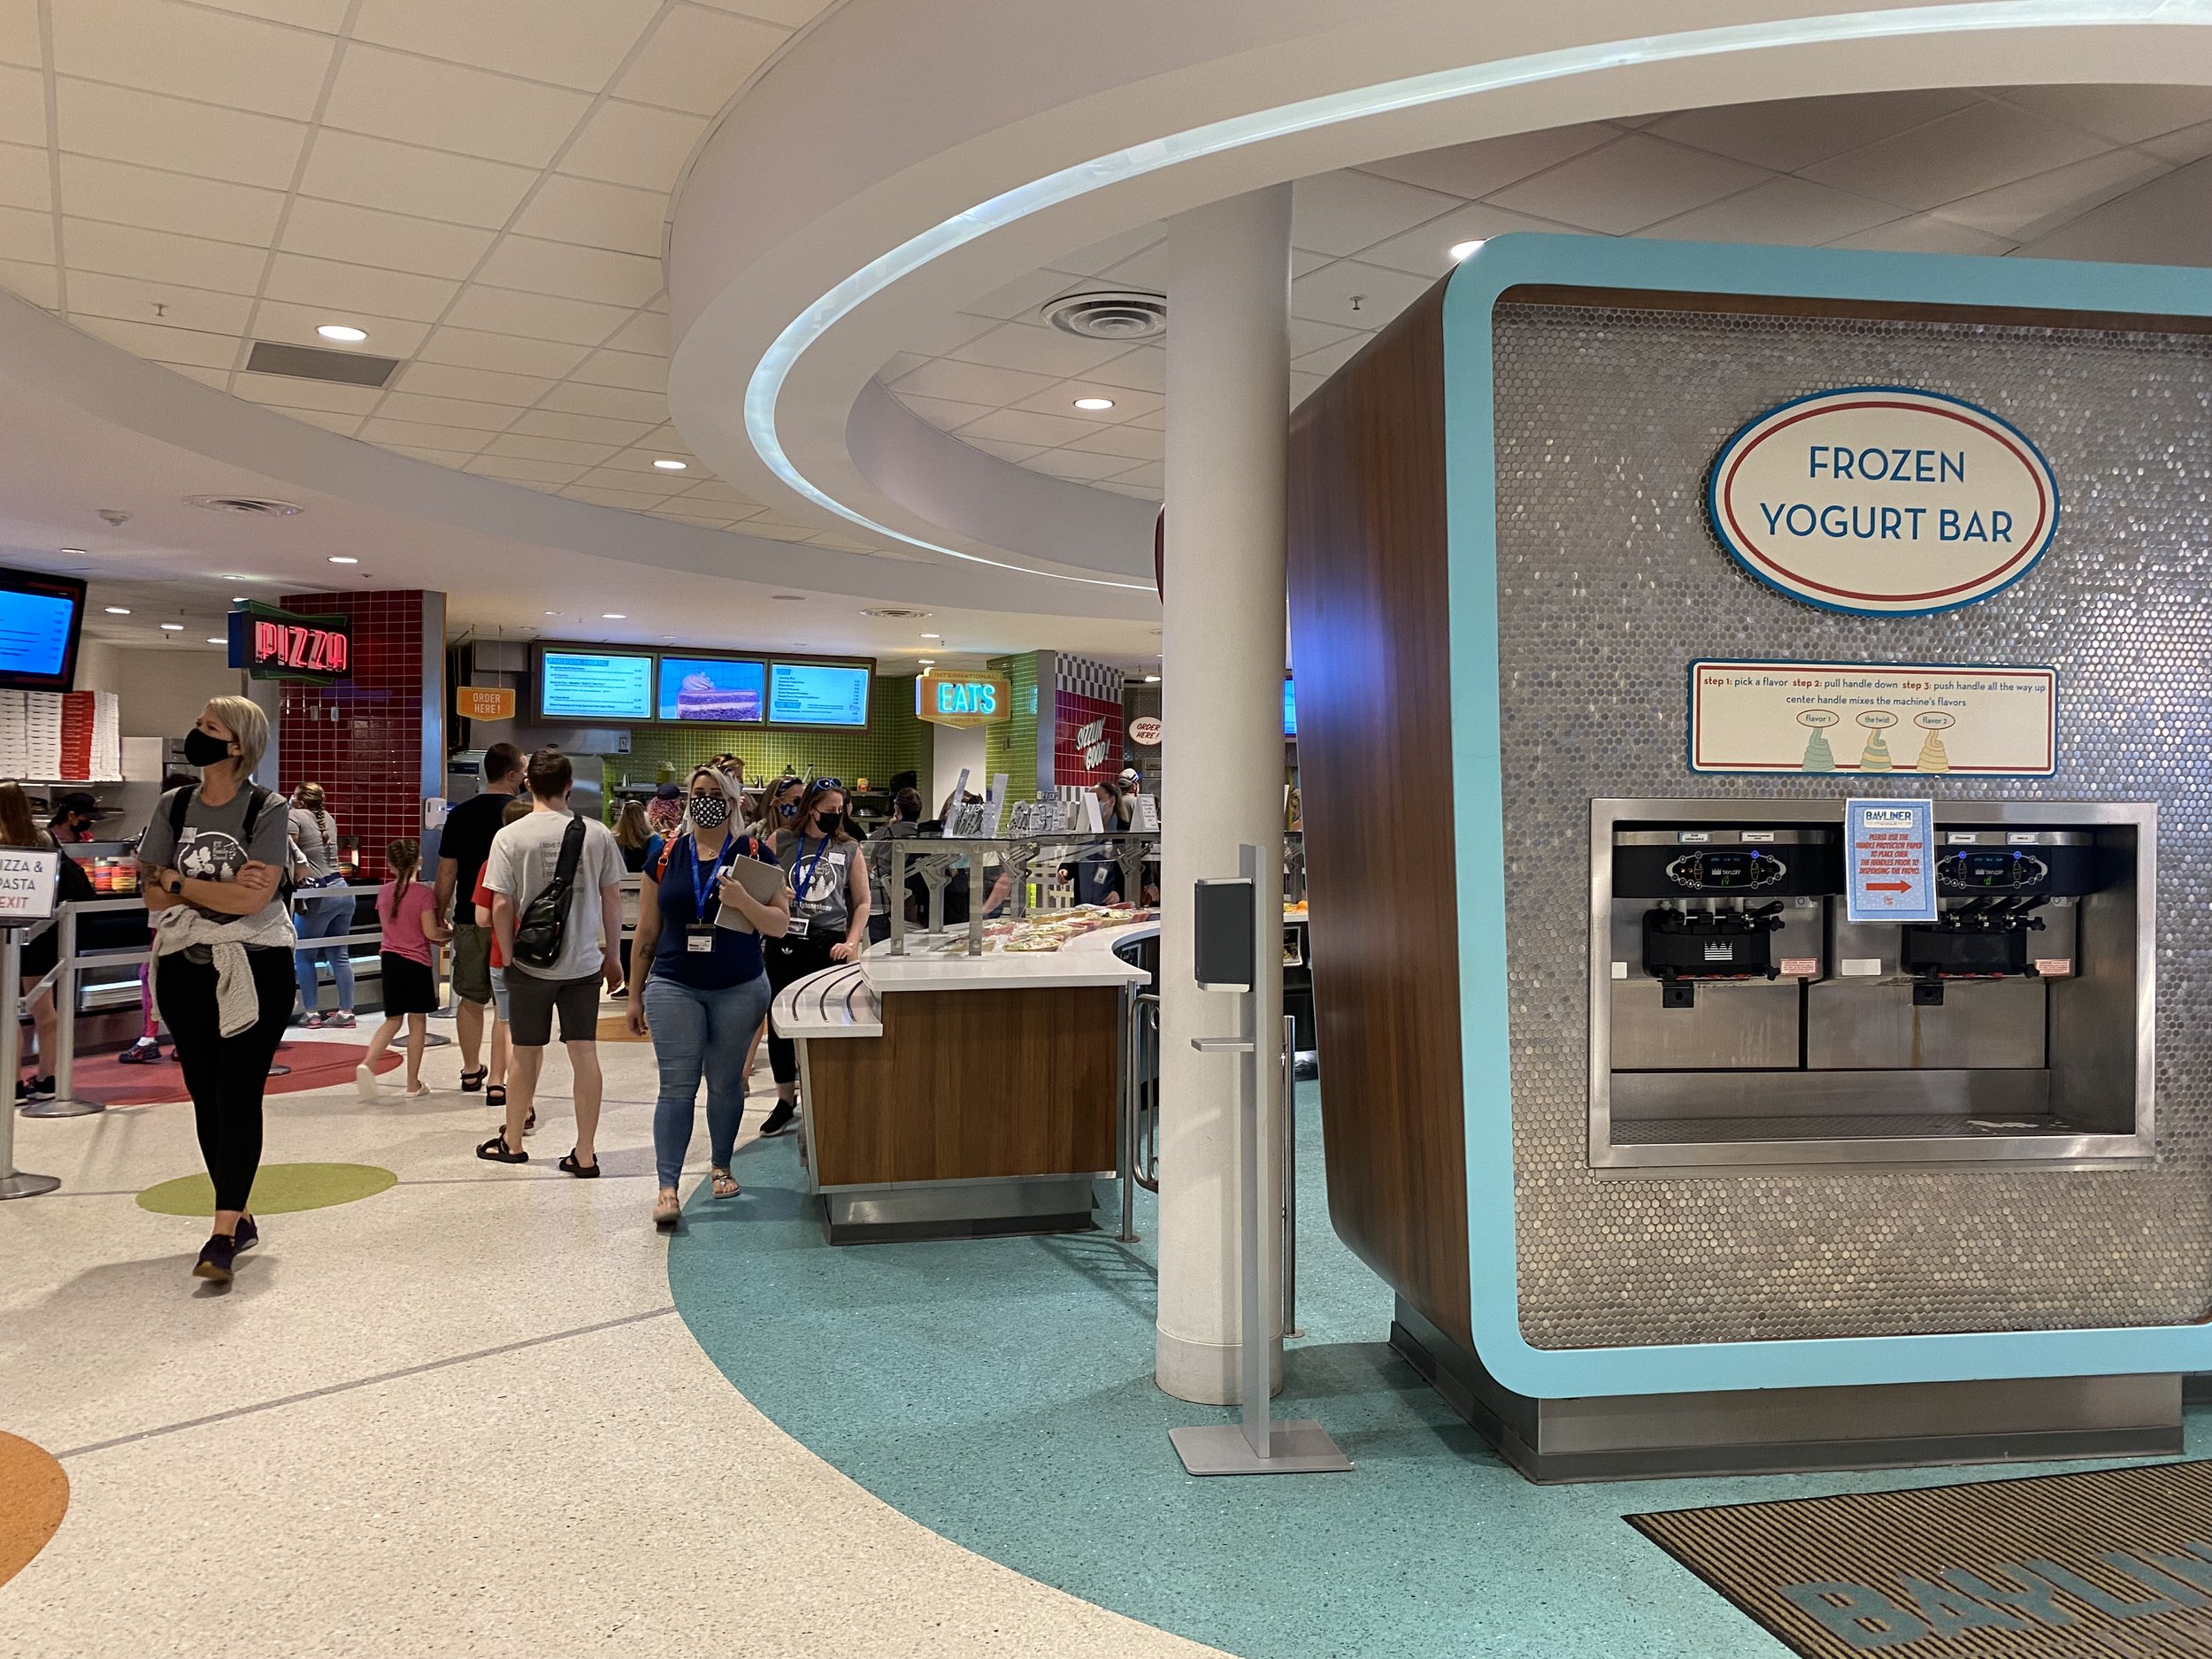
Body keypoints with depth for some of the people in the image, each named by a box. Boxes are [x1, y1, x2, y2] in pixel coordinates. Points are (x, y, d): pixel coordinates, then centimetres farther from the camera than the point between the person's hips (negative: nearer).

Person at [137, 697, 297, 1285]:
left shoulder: (267, 811, -8)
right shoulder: (173, 808, 6)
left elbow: (253, 898, -18)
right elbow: (153, 893, 0)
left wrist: (176, 881, -9)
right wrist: (223, 888, -14)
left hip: (254, 968, -5)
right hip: (185, 967, 5)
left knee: (238, 1097, -8)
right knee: (205, 1097, 10)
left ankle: (223, 1234, -10)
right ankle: (241, 1216, 23)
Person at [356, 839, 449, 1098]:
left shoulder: (384, 892, 4)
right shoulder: (424, 893, -12)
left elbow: (389, 925, 15)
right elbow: (431, 932, -16)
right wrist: (449, 932, 5)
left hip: (390, 959, 4)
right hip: (417, 962, -4)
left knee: (392, 1020, 13)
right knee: (417, 1021, 5)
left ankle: (367, 1064, -11)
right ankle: (413, 1084, 9)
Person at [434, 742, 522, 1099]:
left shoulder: (460, 814, 1)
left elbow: (447, 872, 3)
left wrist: (439, 917, 12)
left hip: (469, 921, 3)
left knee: (470, 999, 16)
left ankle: (471, 1072, 28)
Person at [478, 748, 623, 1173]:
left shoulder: (510, 836, -9)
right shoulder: (597, 833, -4)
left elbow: (501, 905, -9)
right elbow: (612, 898, 2)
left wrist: (507, 956, 4)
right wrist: (613, 955, 12)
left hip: (531, 962, -1)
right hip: (584, 962, 1)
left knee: (526, 1054, 13)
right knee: (584, 1052, 5)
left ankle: (512, 1142, 30)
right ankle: (585, 1153, 7)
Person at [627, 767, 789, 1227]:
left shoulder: (754, 853, -1)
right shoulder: (666, 855, 4)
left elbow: (779, 925, -4)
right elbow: (646, 932, 9)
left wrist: (742, 901, -22)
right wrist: (635, 993, 10)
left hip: (739, 989, 0)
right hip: (674, 987, 0)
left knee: (725, 1083, 10)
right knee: (676, 1086, -5)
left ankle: (720, 1165, 31)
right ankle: (667, 1187, -5)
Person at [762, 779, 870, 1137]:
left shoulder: (849, 849, 6)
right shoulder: (780, 843, 4)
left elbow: (862, 902, 8)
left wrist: (851, 942, -5)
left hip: (829, 945, 0)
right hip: (785, 943, 1)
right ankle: (785, 1100, 20)